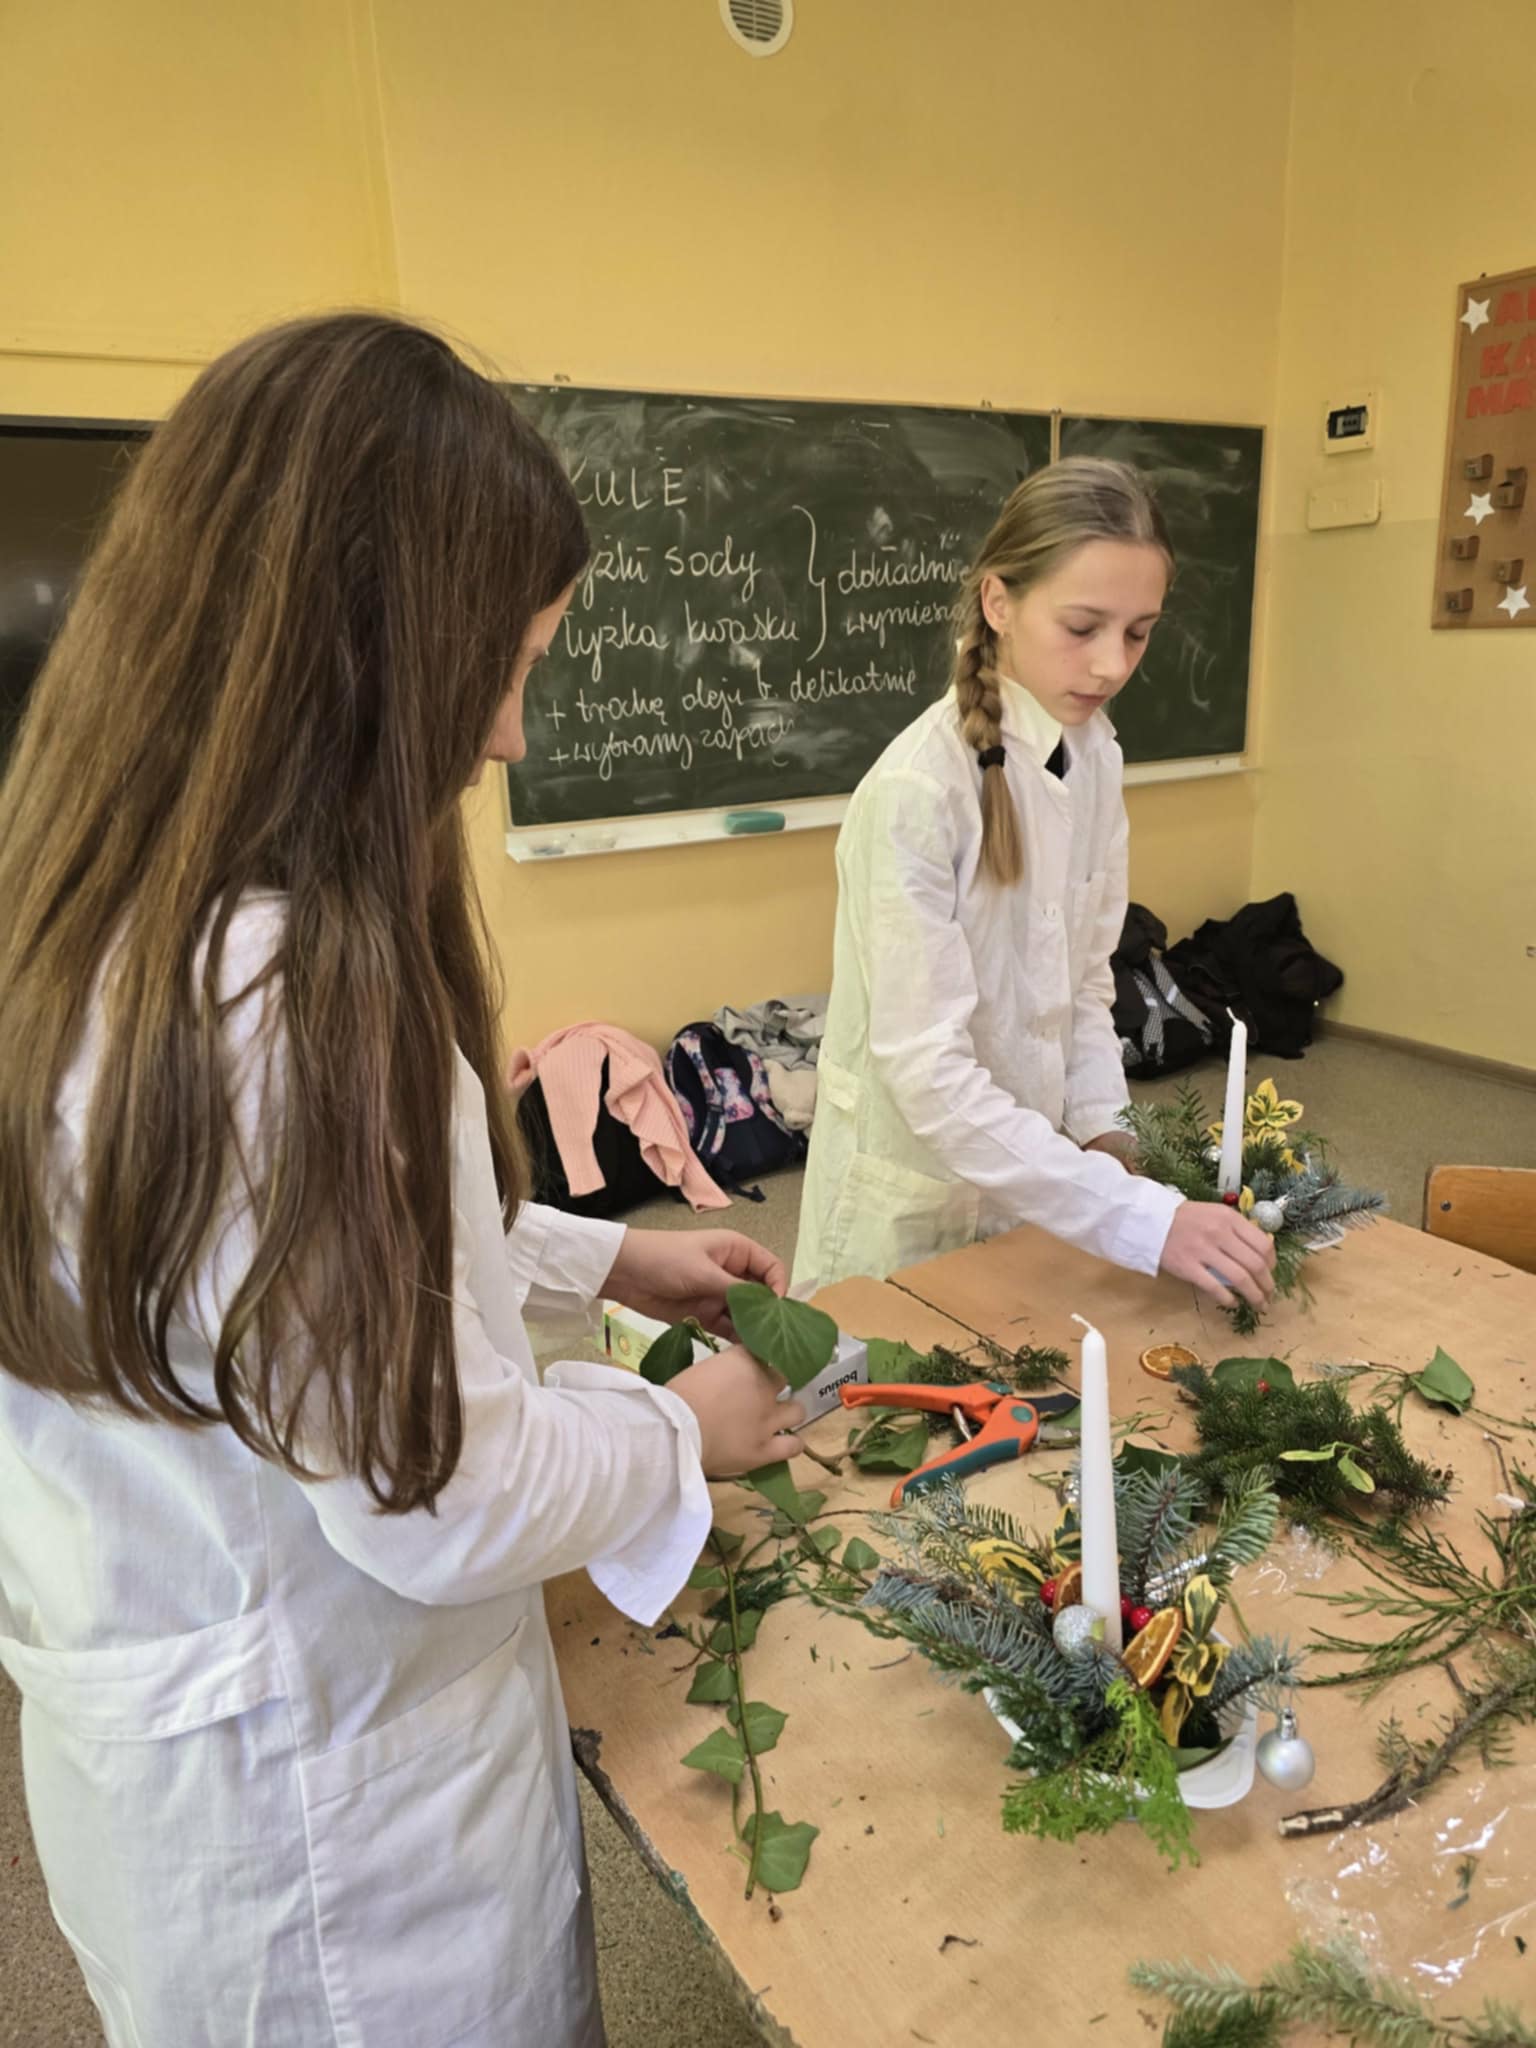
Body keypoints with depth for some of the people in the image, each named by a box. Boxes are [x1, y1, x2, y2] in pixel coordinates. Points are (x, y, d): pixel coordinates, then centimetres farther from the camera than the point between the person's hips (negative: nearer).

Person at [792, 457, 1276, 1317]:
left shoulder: (1095, 753, -3)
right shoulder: (916, 790, -25)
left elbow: (1086, 976, 6)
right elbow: (926, 1068, -28)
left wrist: (1102, 1129, -8)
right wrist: (1141, 1217, -30)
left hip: (1027, 1169, 6)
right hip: (914, 1190, -6)